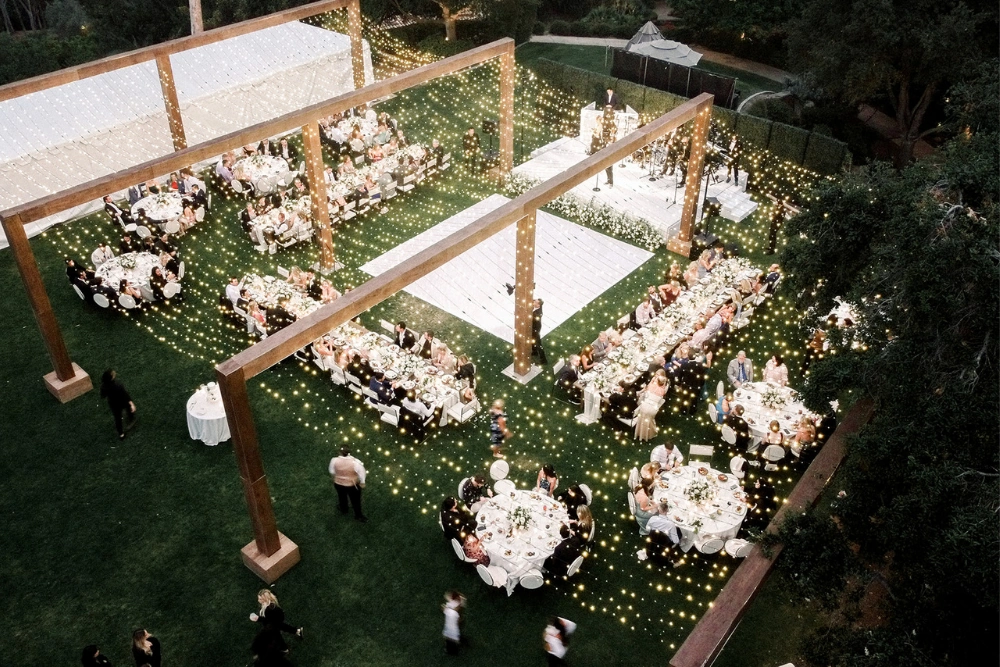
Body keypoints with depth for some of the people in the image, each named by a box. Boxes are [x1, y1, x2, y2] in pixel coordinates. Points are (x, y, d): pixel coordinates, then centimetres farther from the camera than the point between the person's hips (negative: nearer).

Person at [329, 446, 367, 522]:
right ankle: (358, 515, 41)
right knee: (355, 500, 22)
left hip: (338, 483, 3)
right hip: (352, 485, -2)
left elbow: (332, 472, -7)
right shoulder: (355, 462, -30)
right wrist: (362, 483, -2)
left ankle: (343, 510, 57)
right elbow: (361, 473, -20)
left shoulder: (334, 460, -23)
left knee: (342, 497, 32)